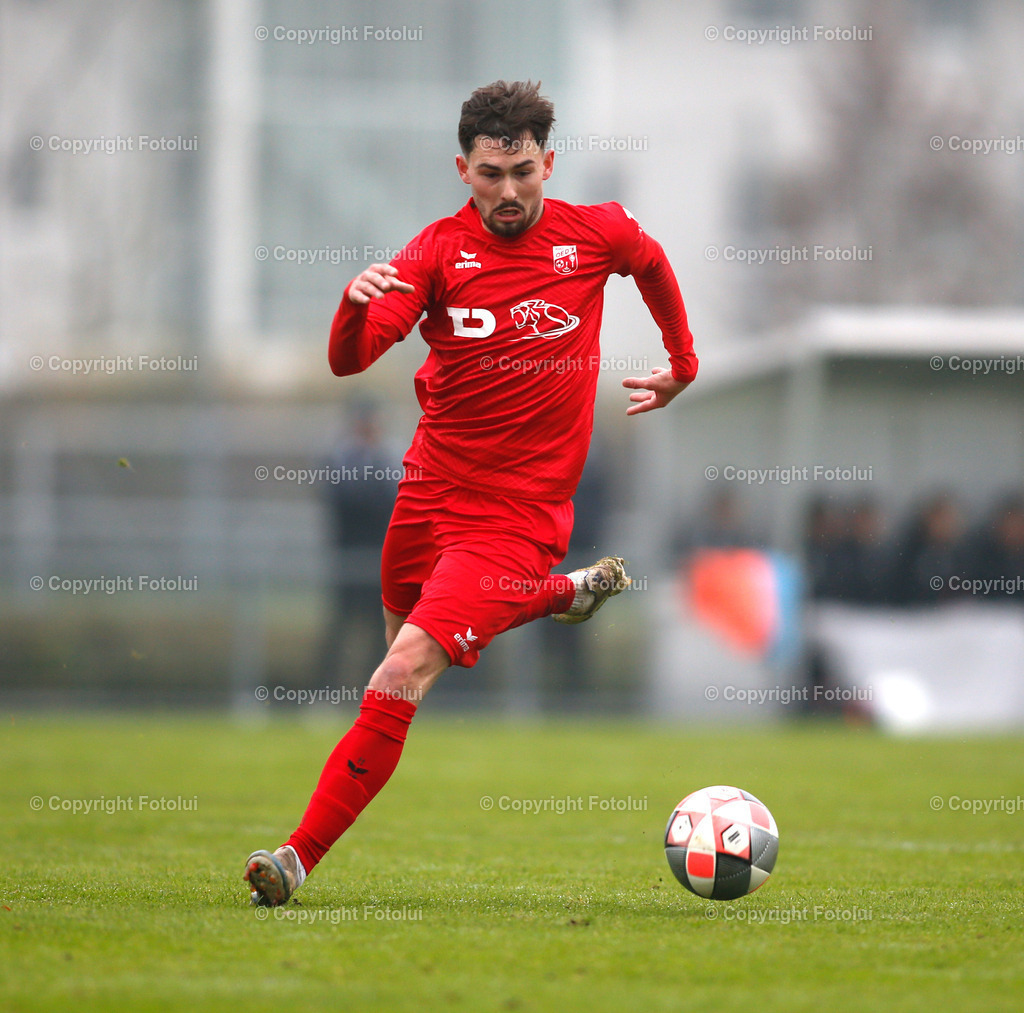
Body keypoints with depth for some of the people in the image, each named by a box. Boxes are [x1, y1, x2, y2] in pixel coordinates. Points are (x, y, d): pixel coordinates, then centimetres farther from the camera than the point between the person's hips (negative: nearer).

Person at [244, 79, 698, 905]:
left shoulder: (595, 234, -4)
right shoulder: (440, 250, -6)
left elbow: (652, 260, 22)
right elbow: (348, 361, -18)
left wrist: (683, 364, 31)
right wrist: (356, 304, -39)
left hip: (519, 511, -4)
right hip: (432, 487, 4)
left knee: (404, 675, -16)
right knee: (407, 626, 26)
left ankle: (303, 855, -14)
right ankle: (568, 592, 49)